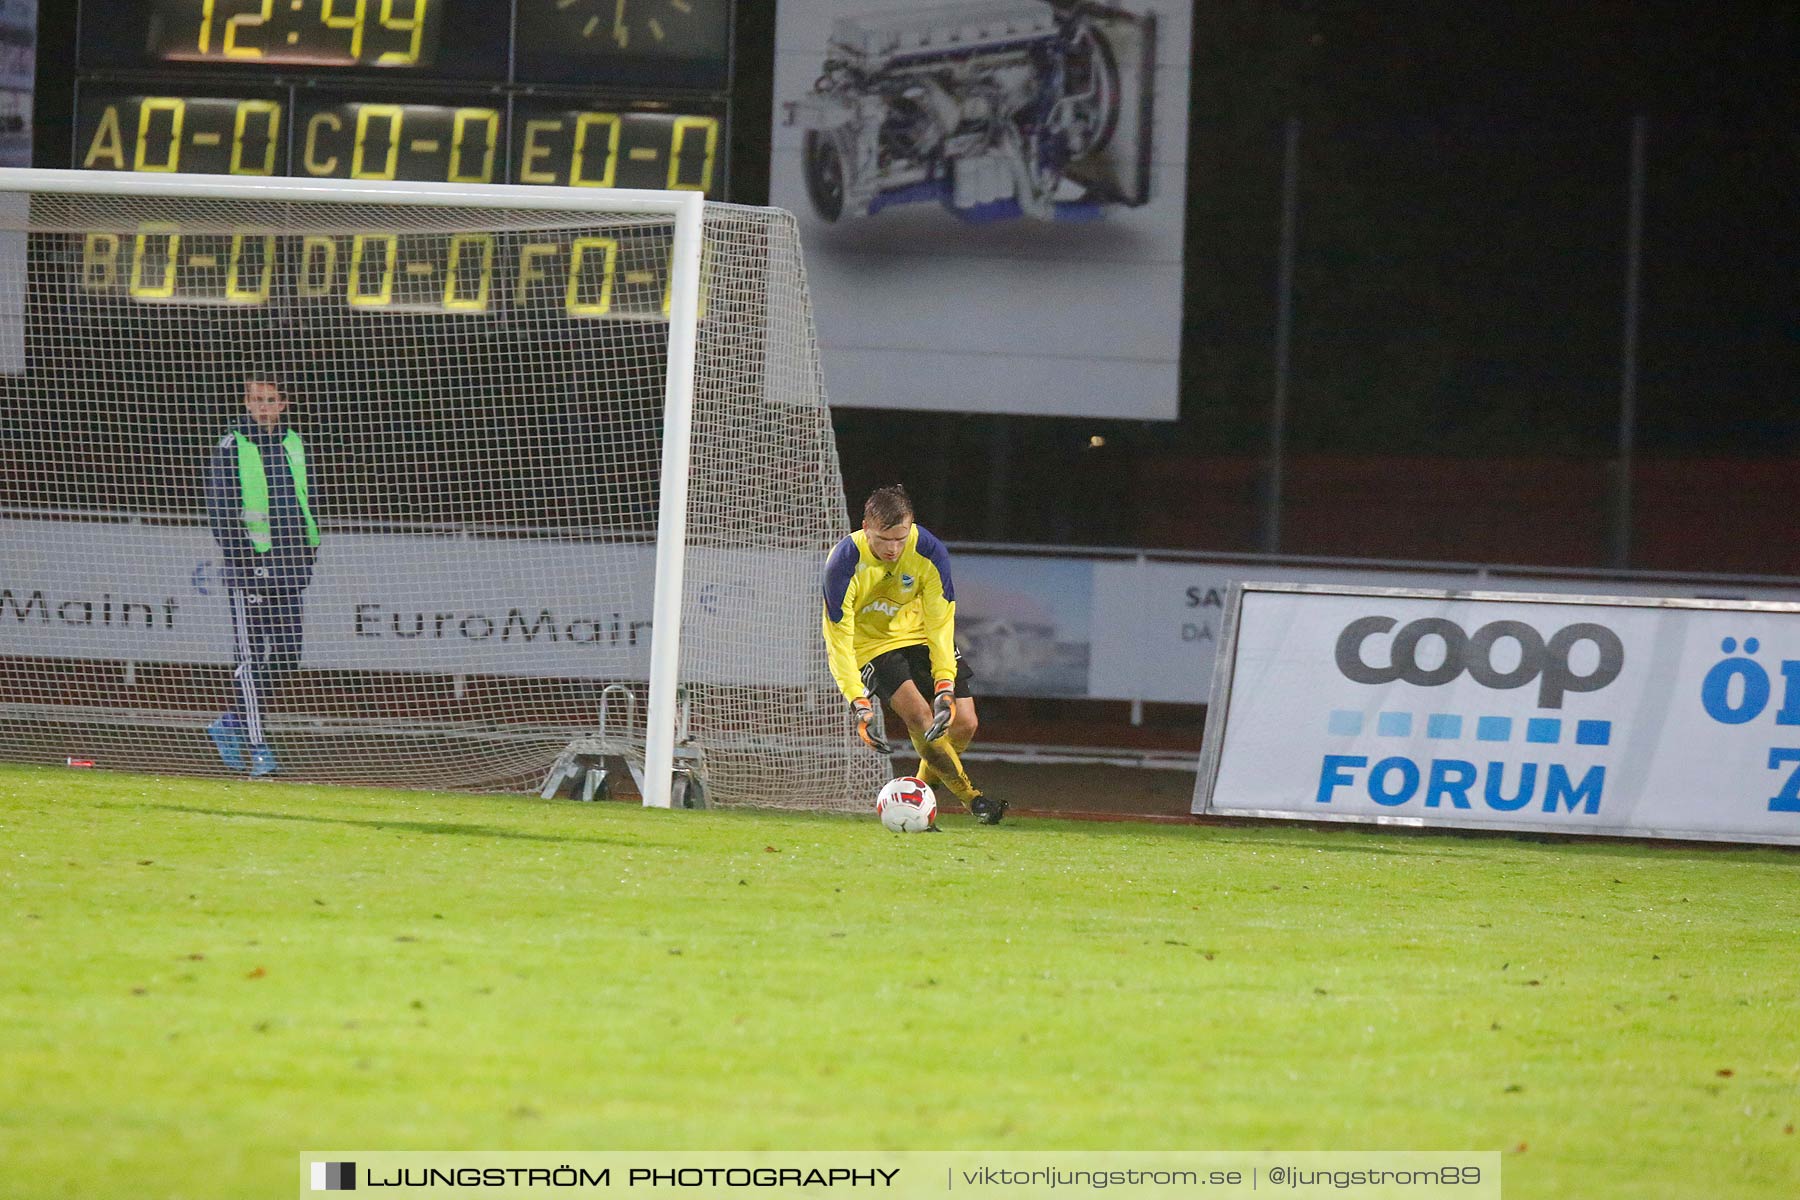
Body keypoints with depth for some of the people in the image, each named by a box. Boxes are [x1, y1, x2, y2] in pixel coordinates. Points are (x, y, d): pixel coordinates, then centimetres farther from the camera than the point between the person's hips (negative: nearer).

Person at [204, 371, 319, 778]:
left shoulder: (294, 444, 14)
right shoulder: (231, 448, -3)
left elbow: (308, 500, 23)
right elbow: (219, 509, -8)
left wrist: (309, 547, 14)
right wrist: (240, 554, -16)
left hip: (289, 561, 6)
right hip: (250, 561, -6)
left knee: (286, 655, 5)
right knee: (251, 654, -8)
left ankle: (232, 723, 21)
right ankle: (256, 745, -7)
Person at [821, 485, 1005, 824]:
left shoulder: (929, 552, -21)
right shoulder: (843, 565, -28)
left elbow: (941, 623, -15)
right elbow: (838, 642, -25)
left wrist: (945, 685, -26)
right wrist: (858, 702, -34)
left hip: (919, 636, 3)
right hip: (870, 646, -3)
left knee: (963, 724, -8)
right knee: (918, 712, -26)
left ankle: (924, 783, 20)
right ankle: (972, 799, -20)